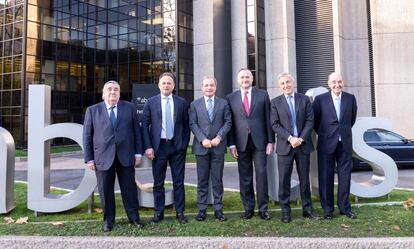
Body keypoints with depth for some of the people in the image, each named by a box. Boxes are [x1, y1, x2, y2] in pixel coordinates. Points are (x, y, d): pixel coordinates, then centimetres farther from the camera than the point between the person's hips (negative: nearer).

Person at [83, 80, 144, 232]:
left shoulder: (129, 108, 7)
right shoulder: (92, 110, 5)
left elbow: (137, 131, 6)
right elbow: (87, 136, 4)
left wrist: (138, 153, 1)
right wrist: (89, 158, -1)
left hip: (126, 157, 1)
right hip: (103, 157, 0)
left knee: (129, 189, 7)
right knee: (106, 191, 7)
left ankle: (134, 218, 21)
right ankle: (108, 220, 23)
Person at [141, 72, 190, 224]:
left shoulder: (181, 102, 5)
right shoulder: (151, 102, 3)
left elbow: (186, 125, 8)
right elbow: (145, 125, 1)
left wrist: (185, 144, 0)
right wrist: (148, 146, -7)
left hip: (177, 146, 1)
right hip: (158, 146, 0)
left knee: (178, 182, 7)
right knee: (158, 182, 8)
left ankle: (180, 212, 18)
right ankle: (159, 212, 20)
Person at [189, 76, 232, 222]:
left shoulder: (223, 103, 8)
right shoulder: (195, 104, 7)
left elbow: (228, 122, 2)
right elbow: (193, 124, 0)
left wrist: (219, 137, -11)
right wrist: (202, 139, -13)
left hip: (218, 146, 0)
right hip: (201, 147, 0)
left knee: (217, 179, 6)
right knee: (202, 180, 6)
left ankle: (218, 208, 15)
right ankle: (202, 209, 14)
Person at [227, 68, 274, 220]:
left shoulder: (262, 95, 6)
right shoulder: (231, 98, 7)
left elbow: (268, 119, 4)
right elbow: (230, 123, 6)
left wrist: (270, 141, -1)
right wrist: (231, 144, -1)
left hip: (259, 141, -1)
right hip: (241, 142, 1)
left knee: (261, 174, -1)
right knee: (245, 177, 6)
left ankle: (263, 209, 10)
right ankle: (248, 209, 18)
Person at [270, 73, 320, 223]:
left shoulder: (304, 99, 7)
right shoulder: (275, 102, 3)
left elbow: (310, 121, 1)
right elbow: (275, 124, -4)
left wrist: (301, 138, -11)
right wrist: (290, 138, -14)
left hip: (303, 144, 2)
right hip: (285, 146, -1)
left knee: (304, 178, 10)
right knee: (284, 180, 0)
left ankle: (307, 209, 22)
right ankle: (285, 211, 10)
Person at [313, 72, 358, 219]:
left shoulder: (350, 98, 4)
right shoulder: (320, 99, -4)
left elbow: (352, 118, 18)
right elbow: (314, 120, 6)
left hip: (345, 143, 2)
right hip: (326, 143, -2)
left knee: (345, 175, 7)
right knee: (326, 177, 3)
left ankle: (344, 207, 20)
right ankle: (328, 209, 14)